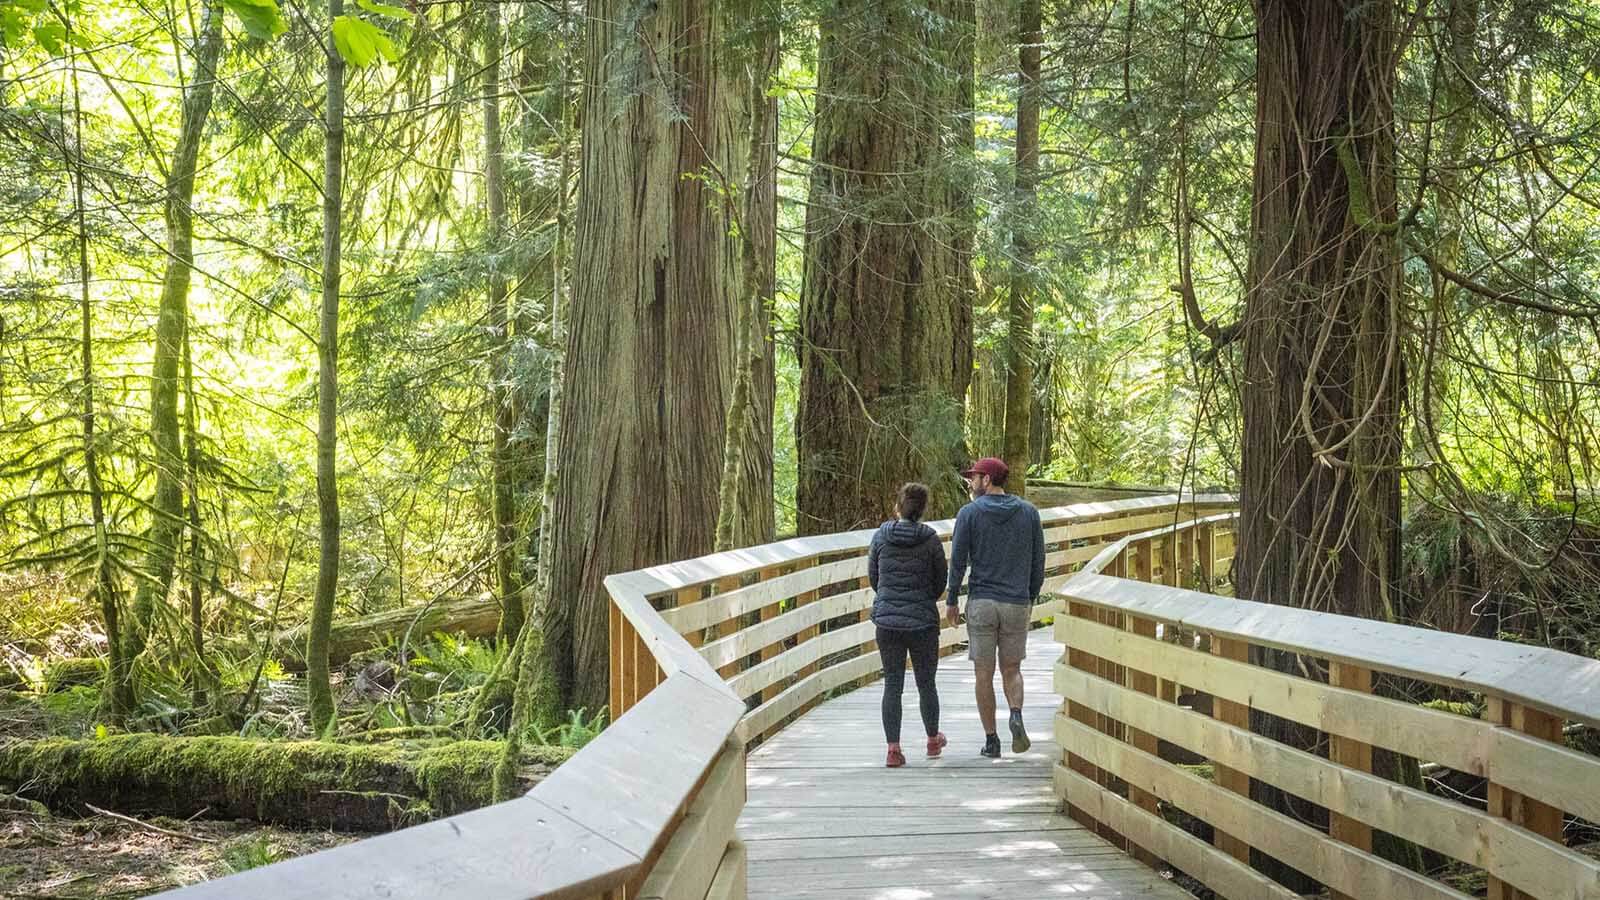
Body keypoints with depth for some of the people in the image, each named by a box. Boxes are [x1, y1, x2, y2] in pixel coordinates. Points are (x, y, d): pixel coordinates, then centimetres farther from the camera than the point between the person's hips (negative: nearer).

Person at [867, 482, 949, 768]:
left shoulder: (881, 536, -3)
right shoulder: (931, 540, -7)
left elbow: (872, 576, 6)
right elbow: (940, 583, 2)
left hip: (887, 620, 1)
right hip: (923, 621, -1)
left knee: (892, 685, 6)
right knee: (926, 683, 15)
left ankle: (893, 748, 0)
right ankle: (933, 739, 32)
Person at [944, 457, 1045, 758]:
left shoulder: (969, 513, -5)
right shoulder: (1028, 512, 4)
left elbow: (958, 561, -6)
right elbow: (1038, 562, 6)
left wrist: (951, 601, 4)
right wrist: (1031, 599, 16)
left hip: (981, 603, -2)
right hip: (1017, 604, 2)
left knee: (984, 674, 7)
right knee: (1011, 668, 14)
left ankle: (991, 740, 8)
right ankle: (1016, 715, -12)